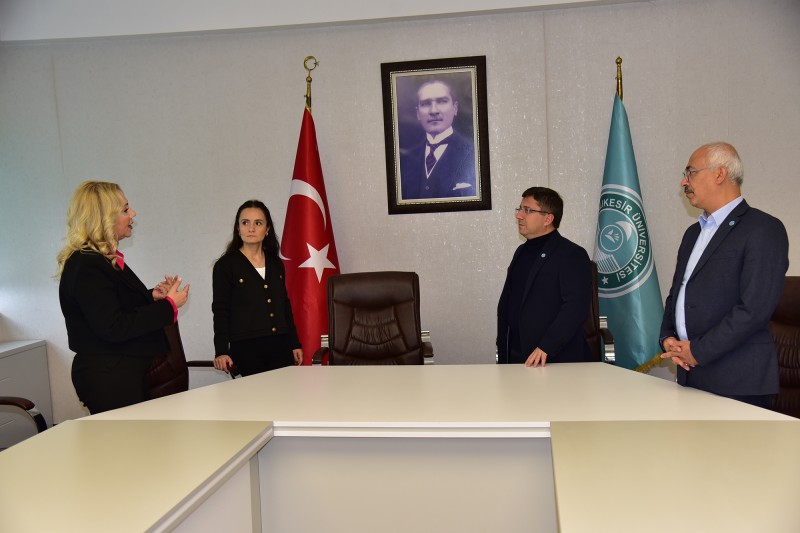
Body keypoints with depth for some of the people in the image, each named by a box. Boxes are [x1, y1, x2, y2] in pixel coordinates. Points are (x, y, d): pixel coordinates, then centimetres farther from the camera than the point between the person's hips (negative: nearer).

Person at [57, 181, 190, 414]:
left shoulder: (106, 260, 11)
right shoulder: (87, 267, -20)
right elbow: (113, 327, -25)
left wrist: (152, 296, 1)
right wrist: (169, 305, -20)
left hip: (125, 373, 10)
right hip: (108, 379, -10)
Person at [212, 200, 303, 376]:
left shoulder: (276, 264, 14)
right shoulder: (225, 265, 0)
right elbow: (221, 311, -2)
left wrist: (295, 344, 17)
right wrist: (221, 351, -10)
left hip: (281, 345, 4)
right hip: (246, 348, -4)